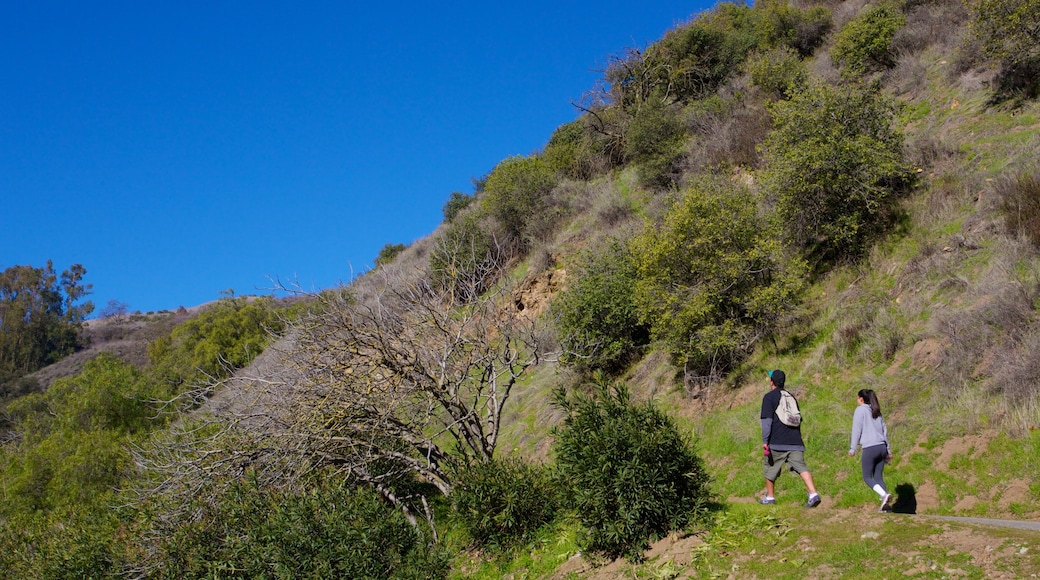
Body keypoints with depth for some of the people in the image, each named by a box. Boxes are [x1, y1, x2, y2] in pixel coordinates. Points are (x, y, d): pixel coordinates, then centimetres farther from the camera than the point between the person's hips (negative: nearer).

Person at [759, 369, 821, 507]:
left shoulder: (769, 397, 0)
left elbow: (767, 420, -10)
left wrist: (765, 441, -11)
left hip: (777, 443, -5)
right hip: (795, 442, 5)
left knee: (770, 469, 12)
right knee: (801, 467, -7)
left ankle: (770, 497, 23)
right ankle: (813, 494, -25)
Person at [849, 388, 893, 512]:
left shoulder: (860, 410, -2)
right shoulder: (876, 412, 18)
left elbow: (857, 430, -6)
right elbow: (884, 431, 19)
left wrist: (852, 448, -2)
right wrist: (888, 450, 23)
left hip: (870, 448, -6)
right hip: (881, 447, 7)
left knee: (867, 477, 2)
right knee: (878, 477, 9)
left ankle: (884, 494, -21)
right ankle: (884, 504, -4)